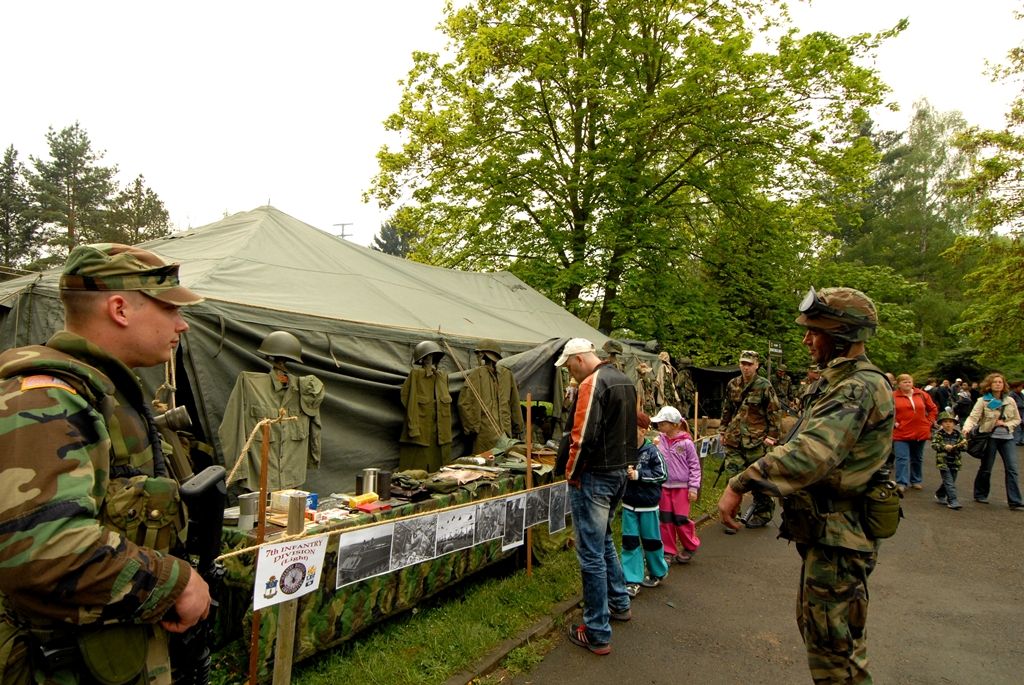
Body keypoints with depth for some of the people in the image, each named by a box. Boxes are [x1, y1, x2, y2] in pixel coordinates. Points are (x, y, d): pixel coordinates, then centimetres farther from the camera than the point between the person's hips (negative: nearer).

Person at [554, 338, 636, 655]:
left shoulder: (592, 384, -18)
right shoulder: (625, 381, 11)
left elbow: (583, 437, -24)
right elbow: (630, 428, 18)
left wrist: (571, 473, -11)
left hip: (594, 477, -10)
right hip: (619, 472, 10)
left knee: (591, 554, -1)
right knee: (603, 540, 26)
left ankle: (597, 634, 7)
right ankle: (619, 603, 39)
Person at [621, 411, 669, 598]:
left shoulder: (652, 451, -13)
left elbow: (661, 474, -11)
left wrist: (638, 474, -18)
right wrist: (624, 472, -17)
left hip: (648, 505, -3)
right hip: (628, 504, 3)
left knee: (651, 539, 13)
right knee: (630, 541, 3)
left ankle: (658, 572, 36)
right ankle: (632, 580, 12)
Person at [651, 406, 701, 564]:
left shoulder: (686, 442, -10)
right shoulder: (659, 440, -1)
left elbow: (694, 466, -5)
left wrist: (693, 488, -7)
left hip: (682, 487, -3)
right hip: (664, 486, 4)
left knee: (680, 519, 2)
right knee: (666, 520, 8)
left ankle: (690, 547, 27)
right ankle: (668, 551, 21)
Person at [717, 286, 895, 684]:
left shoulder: (859, 388, -23)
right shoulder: (841, 382, 11)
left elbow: (809, 455, -37)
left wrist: (740, 485, -35)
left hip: (835, 539, -10)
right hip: (828, 532, 10)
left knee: (834, 651, 3)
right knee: (816, 627, 24)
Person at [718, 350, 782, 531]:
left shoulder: (764, 386, -7)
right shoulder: (732, 385, 7)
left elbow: (775, 412, -5)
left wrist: (772, 436, -8)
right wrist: (723, 431, 15)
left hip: (756, 441, -4)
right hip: (734, 440, 4)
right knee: (734, 479, 4)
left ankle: (763, 514, 25)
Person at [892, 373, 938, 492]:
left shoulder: (922, 394, 5)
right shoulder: (893, 396, -6)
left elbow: (933, 409, 15)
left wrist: (929, 422, 6)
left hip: (920, 433, 4)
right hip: (901, 433, -4)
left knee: (917, 459, 15)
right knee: (902, 458, -8)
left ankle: (916, 481, 28)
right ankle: (901, 483, -5)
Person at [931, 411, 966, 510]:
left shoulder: (958, 434, 5)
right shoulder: (938, 434, -4)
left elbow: (965, 446, 4)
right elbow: (934, 445, -11)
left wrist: (962, 444, -18)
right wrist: (944, 447, -22)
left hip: (955, 462, 5)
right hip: (943, 461, -4)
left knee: (950, 481, 15)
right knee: (949, 482, -8)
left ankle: (940, 495, 35)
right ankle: (953, 501, -7)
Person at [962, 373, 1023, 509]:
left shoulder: (1010, 401, 7)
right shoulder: (983, 401, -4)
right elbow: (973, 417, -14)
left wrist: (1005, 424, -8)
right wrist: (967, 428, -34)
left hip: (1007, 437, 3)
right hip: (990, 437, -3)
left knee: (1012, 469, -4)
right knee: (986, 468, 7)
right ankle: (980, 495, 24)